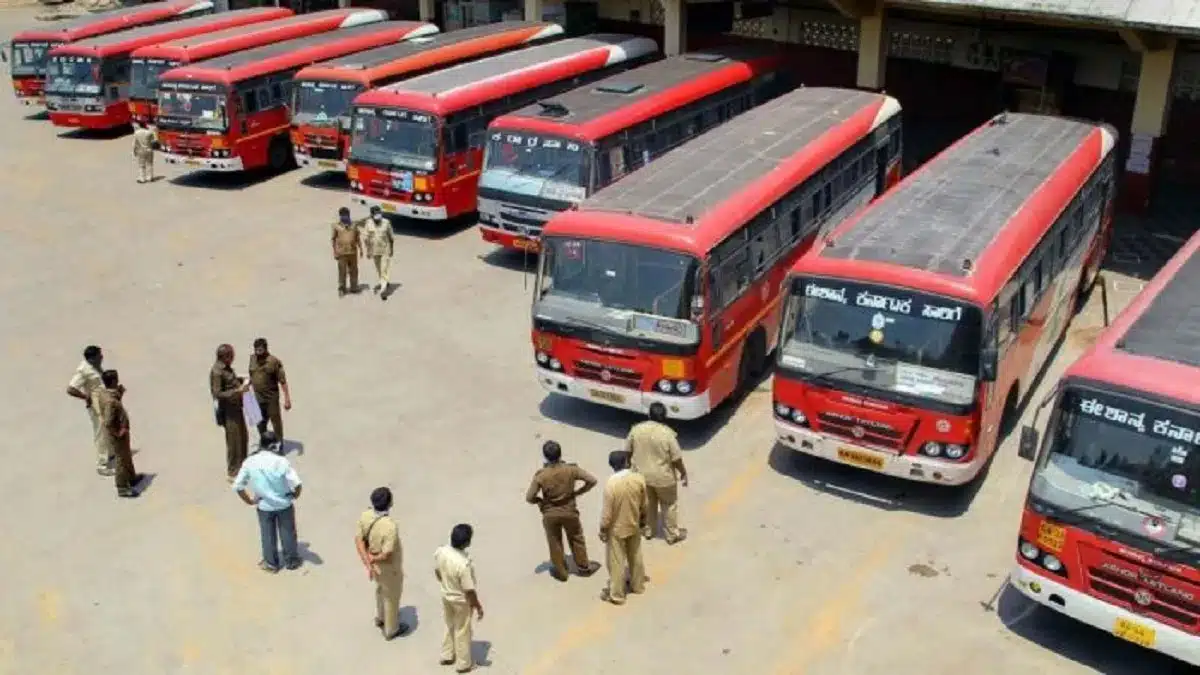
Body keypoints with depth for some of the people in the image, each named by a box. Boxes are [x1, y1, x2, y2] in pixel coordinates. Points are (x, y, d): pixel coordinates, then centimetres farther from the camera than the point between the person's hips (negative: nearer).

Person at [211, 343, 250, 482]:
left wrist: (242, 381, 7)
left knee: (244, 437, 21)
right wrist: (237, 391, -27)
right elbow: (218, 394, -24)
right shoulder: (217, 372, -23)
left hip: (237, 407, 9)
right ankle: (233, 473, 14)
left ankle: (242, 465, 39)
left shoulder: (226, 367, 5)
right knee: (233, 442, 1)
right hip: (228, 410, -9)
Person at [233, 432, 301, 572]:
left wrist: (249, 501, 4)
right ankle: (291, 560, 35)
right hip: (284, 504, -1)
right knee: (287, 532, 19)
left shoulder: (249, 462, -13)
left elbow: (237, 486, -9)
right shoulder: (281, 461, -21)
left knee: (268, 535, 20)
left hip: (264, 506, 1)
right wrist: (295, 495, -4)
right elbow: (297, 484, -25)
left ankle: (271, 563, 34)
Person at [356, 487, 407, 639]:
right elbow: (387, 555, -35)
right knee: (391, 597, 19)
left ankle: (380, 618, 57)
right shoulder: (390, 527, -39)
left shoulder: (365, 516, -18)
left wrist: (368, 564, -14)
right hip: (389, 568, -7)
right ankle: (391, 629, 41)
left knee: (381, 589, 34)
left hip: (375, 565, 7)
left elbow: (359, 539, -12)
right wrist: (372, 559, -15)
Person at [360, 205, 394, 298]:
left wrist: (392, 249, 6)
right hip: (374, 251, 2)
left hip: (385, 250, -2)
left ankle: (383, 289, -13)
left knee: (385, 269, -10)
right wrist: (368, 250, -9)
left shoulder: (386, 223, -7)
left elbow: (391, 237, 2)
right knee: (378, 269, 16)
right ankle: (385, 283, 37)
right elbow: (365, 238, -4)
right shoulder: (368, 224, -6)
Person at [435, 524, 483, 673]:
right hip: (461, 601, -6)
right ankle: (463, 663, 35)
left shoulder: (440, 552, -18)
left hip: (446, 596, 6)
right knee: (462, 631, 17)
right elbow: (469, 591, -26)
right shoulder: (464, 564, -37)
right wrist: (478, 607, -10)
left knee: (450, 626, 29)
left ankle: (447, 656, 46)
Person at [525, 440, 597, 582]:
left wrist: (540, 500, 3)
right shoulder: (571, 469, -20)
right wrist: (577, 492, -3)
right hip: (570, 511, 1)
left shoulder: (541, 475, -22)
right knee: (576, 539, 24)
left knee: (555, 543, 21)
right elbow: (592, 480, -16)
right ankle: (584, 567, 38)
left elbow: (529, 498, -18)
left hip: (550, 514, -1)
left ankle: (561, 572, 35)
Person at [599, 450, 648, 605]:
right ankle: (638, 585, 43)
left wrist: (602, 530, -5)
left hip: (616, 529, -4)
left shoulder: (611, 484, -28)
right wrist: (643, 520, 17)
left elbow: (607, 512, -20)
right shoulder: (639, 479, -15)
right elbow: (644, 504, -1)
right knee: (635, 556, 25)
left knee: (616, 562, 11)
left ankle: (616, 595, 25)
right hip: (634, 526, 4)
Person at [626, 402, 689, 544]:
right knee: (669, 505, 18)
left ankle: (648, 530, 41)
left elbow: (627, 451, -1)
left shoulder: (636, 429, -12)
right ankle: (672, 534, 31)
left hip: (642, 474, 4)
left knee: (647, 503, 25)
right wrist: (683, 473, 0)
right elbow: (677, 458, -17)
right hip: (663, 477, -3)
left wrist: (638, 465, 16)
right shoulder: (668, 434, -24)